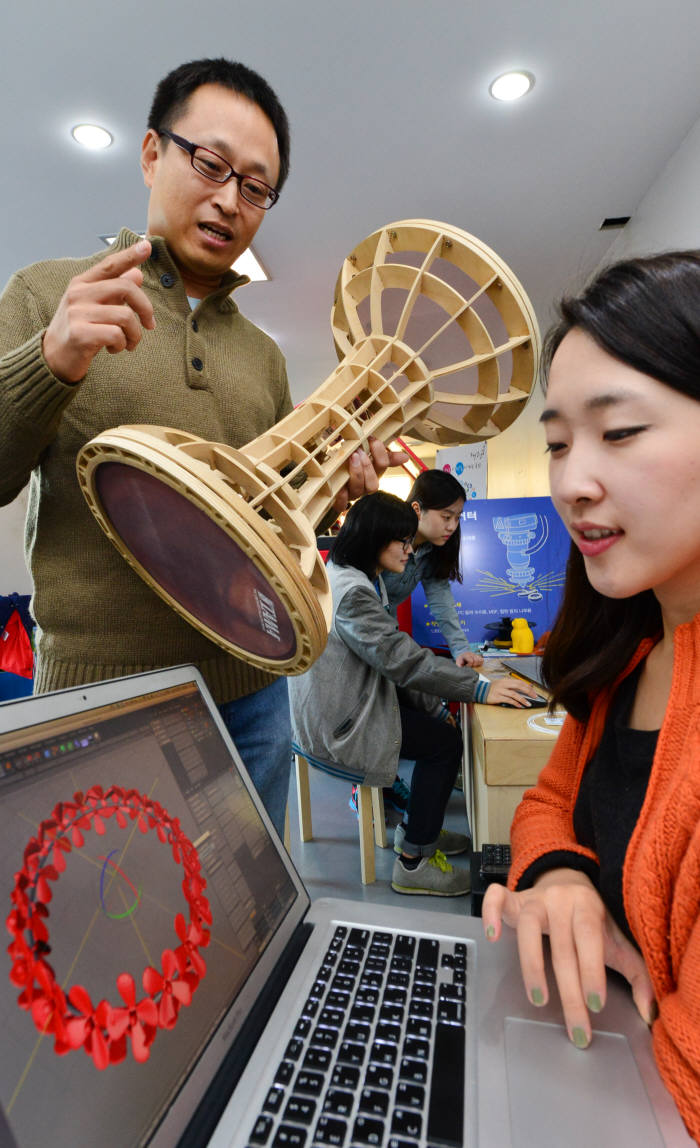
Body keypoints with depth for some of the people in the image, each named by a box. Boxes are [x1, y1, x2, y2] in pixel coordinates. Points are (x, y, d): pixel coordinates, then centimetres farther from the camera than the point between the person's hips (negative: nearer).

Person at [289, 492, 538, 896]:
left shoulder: (365, 579, 9)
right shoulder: (350, 590, -24)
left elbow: (392, 650, 8)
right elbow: (399, 657, -28)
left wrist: (433, 705, 3)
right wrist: (480, 687, -23)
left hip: (348, 702, 10)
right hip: (335, 724, -10)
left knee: (442, 724, 10)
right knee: (446, 742, -6)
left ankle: (416, 829, 27)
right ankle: (413, 863, 9)